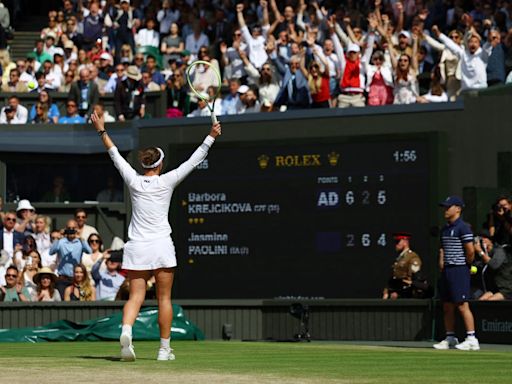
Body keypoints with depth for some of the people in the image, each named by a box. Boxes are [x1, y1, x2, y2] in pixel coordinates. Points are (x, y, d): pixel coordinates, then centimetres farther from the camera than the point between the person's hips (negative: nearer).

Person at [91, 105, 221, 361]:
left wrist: (102, 131, 25)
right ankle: (164, 348, 8)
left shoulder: (133, 181, 1)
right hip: (161, 246, -2)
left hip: (136, 247, 2)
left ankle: (126, 331, -28)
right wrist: (211, 137, 10)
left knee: (135, 296, -1)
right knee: (164, 298, 6)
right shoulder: (166, 182, -4)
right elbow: (193, 161, 2)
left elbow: (115, 155, 13)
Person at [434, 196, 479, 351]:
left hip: (459, 270, -9)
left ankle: (471, 339, -11)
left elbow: (470, 251, -15)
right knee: (447, 306, 11)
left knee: (462, 305, -12)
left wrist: (465, 264, -2)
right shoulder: (445, 229, 17)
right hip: (446, 271, 9)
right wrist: (441, 263, 11)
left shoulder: (463, 228, -11)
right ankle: (450, 338, 17)